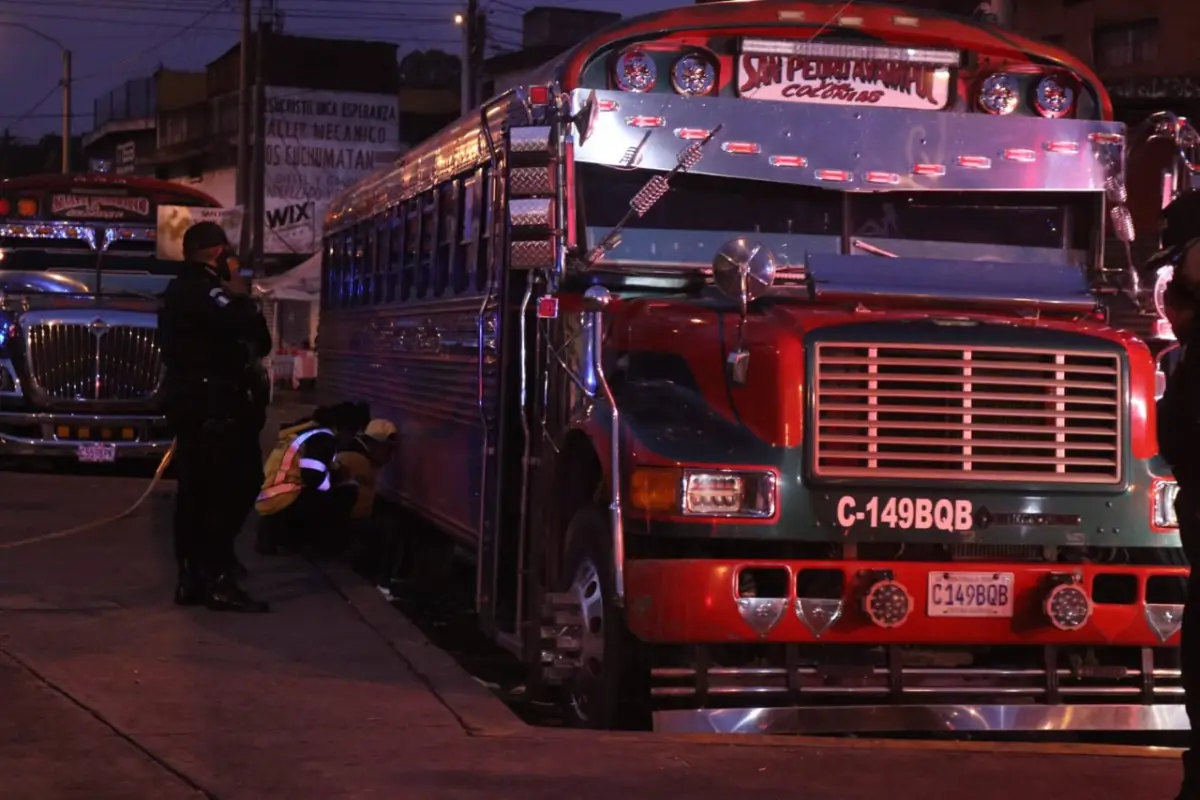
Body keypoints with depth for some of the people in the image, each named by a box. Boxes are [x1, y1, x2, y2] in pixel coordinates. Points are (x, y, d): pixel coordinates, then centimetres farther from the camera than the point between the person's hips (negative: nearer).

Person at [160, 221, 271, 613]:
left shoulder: (183, 290, 23)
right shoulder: (202, 289, -11)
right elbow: (245, 327, -24)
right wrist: (240, 293, -8)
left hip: (195, 402, 11)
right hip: (214, 404, -11)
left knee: (198, 492, 9)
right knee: (231, 488, -11)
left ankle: (193, 578, 11)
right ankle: (218, 580, -14)